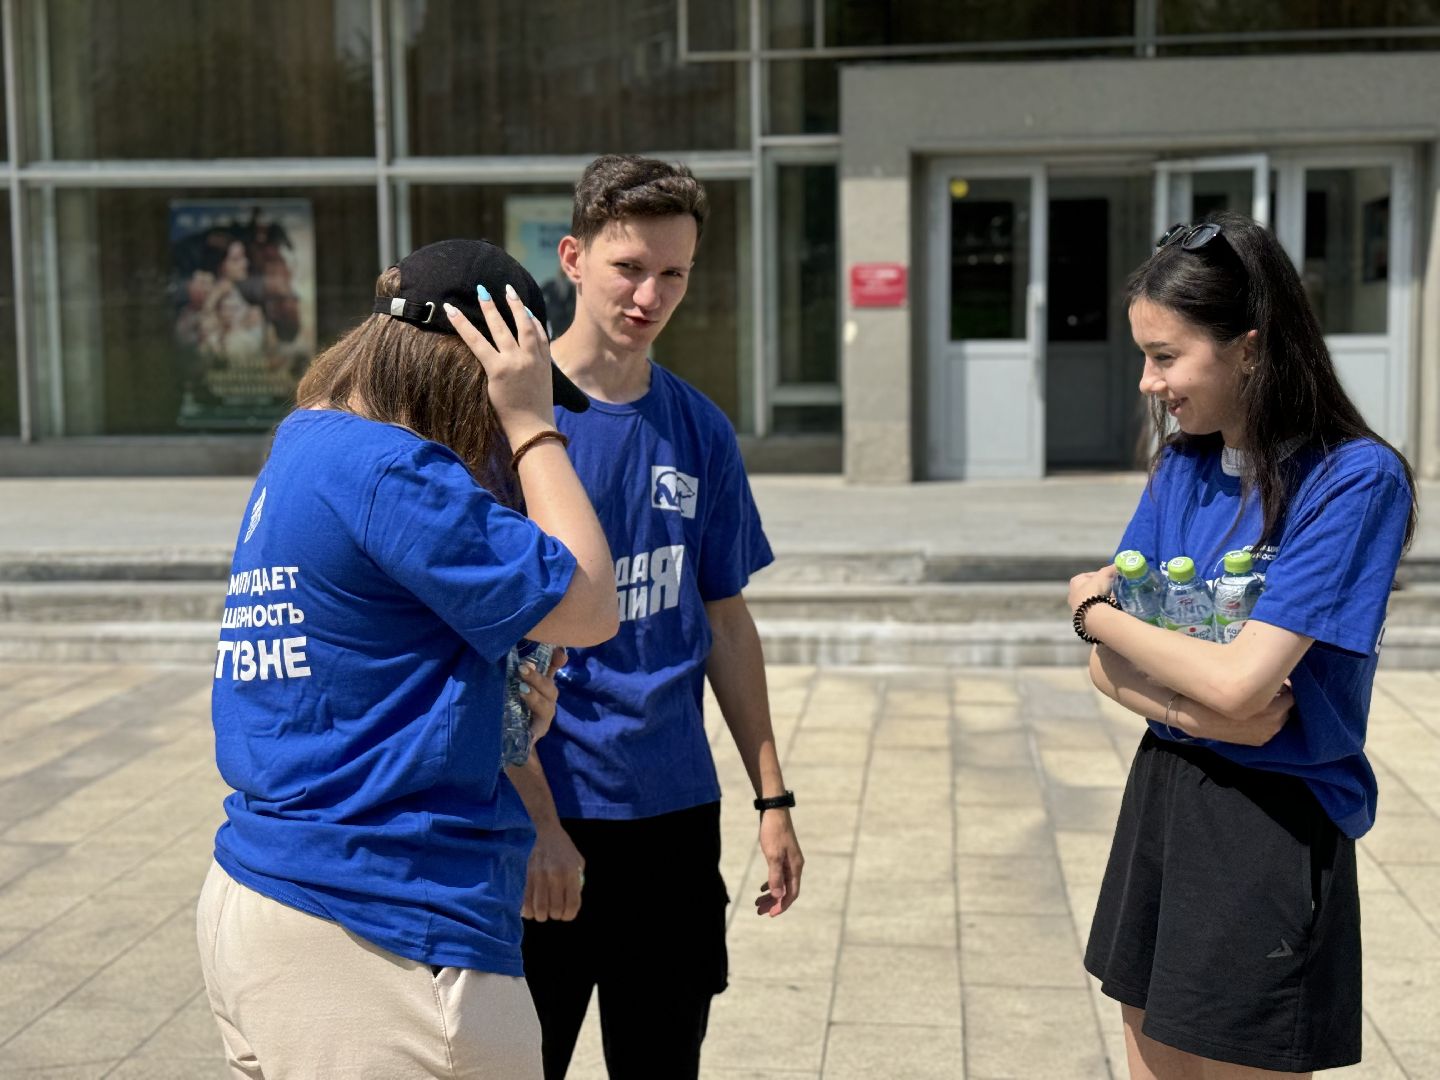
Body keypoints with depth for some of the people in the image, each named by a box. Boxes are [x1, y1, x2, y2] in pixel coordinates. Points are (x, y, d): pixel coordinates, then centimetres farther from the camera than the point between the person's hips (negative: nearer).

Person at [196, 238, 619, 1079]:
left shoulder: (300, 448, 12)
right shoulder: (388, 470, -18)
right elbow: (587, 606, -14)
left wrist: (491, 710, 5)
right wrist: (532, 426, -8)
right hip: (379, 937, -9)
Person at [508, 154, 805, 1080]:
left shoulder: (700, 430, 4)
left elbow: (725, 621, 11)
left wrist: (773, 798, 8)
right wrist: (537, 820, -16)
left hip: (676, 809, 4)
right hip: (544, 818, -4)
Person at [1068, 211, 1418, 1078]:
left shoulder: (1357, 481, -16)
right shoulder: (1181, 468, 4)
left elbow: (1239, 682, -23)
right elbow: (1112, 666, 3)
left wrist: (1095, 609, -8)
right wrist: (1208, 709, -18)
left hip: (1273, 828, -6)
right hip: (1160, 800, 6)